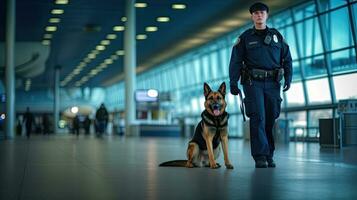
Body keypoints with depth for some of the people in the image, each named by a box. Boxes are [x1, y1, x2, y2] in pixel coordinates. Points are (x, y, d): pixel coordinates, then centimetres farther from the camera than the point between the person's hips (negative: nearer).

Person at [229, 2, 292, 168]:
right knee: (258, 118, -12)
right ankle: (260, 157, -14)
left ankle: (269, 156, 11)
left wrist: (288, 79, 3)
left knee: (270, 120, 3)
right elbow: (235, 61, 2)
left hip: (272, 83, 2)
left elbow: (287, 58, 14)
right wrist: (233, 82, -6)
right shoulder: (245, 37, 8)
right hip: (253, 82, -2)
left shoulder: (277, 36, 14)